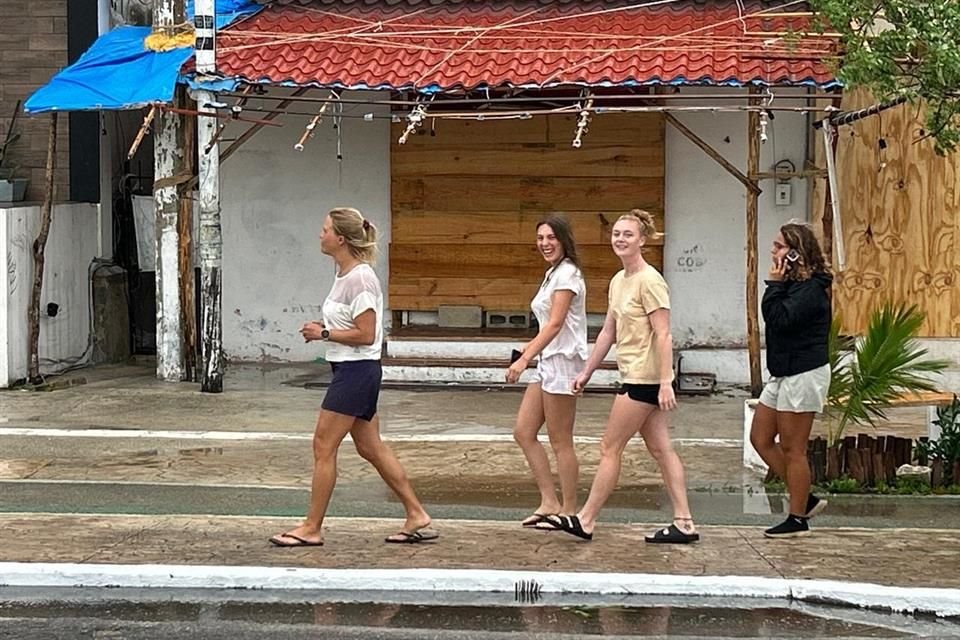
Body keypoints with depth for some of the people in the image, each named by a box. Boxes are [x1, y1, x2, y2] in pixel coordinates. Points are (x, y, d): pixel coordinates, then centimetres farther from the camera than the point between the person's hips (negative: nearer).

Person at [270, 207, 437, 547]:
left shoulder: (359, 278, -18)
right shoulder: (344, 274, 12)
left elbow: (365, 335, -21)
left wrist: (324, 333, -14)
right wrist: (322, 329, 6)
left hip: (356, 371, -10)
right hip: (351, 370, 10)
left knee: (323, 447, -4)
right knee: (371, 447, 12)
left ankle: (311, 528, 3)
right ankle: (417, 517, 15)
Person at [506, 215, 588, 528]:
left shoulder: (567, 274, -12)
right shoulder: (553, 274, 18)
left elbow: (555, 324, -20)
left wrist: (525, 358, -25)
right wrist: (531, 347, 10)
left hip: (563, 361, -10)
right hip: (548, 362, 10)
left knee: (560, 442, -3)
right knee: (523, 432, 8)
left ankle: (569, 511, 5)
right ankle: (549, 503, 11)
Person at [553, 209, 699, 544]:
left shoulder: (649, 281, -15)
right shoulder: (618, 281, 12)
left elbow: (663, 336, -19)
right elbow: (608, 332, 19)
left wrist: (665, 384, -24)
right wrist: (586, 372, 19)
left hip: (644, 379, -9)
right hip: (637, 377, 9)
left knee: (610, 448, -2)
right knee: (660, 449, 9)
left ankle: (585, 521, 6)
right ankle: (683, 523, 11)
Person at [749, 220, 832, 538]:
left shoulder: (810, 288, -17)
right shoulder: (794, 283, 13)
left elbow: (780, 319, -27)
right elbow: (775, 319, 9)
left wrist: (774, 284, -20)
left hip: (803, 375, -11)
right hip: (783, 374, 11)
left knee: (792, 449, -2)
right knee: (760, 439, 12)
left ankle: (798, 519, 8)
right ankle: (806, 499, 20)